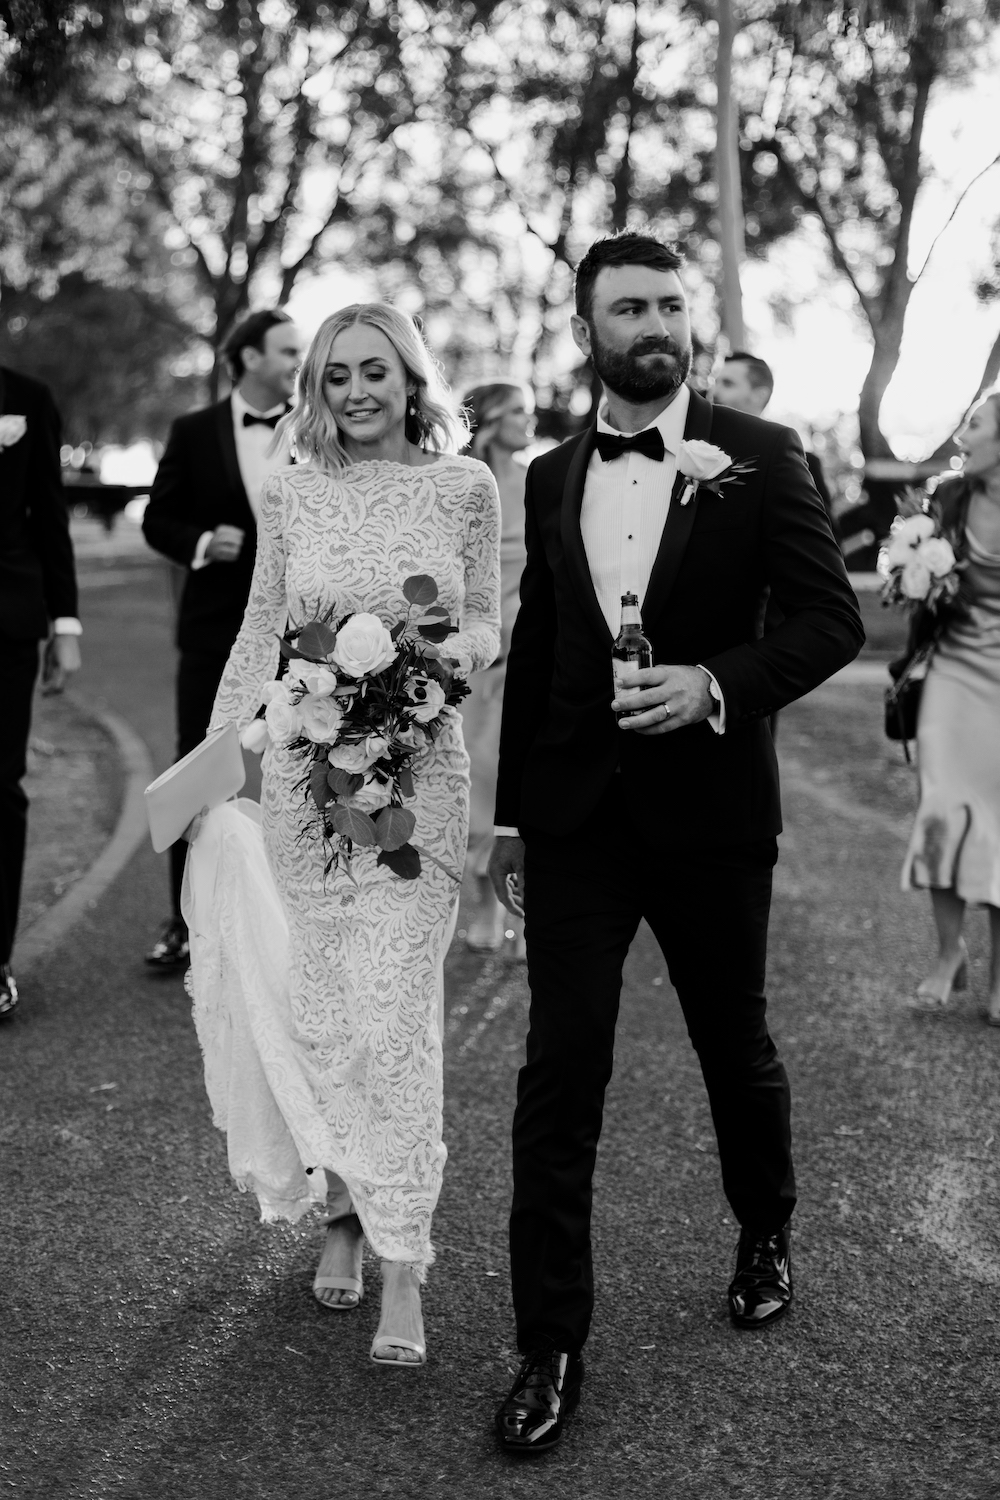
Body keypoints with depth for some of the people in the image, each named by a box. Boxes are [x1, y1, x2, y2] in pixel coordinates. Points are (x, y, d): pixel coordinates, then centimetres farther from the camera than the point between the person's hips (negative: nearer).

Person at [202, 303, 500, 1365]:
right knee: (321, 1009, 9)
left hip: (419, 776, -2)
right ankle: (346, 1205, 30)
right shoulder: (289, 495, 4)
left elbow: (486, 621, 9)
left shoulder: (463, 487, 1)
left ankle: (403, 1266, 1)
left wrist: (452, 652, -13)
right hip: (304, 773, 2)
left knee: (397, 1018, -7)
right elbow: (258, 637, 11)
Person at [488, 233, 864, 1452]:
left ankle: (765, 1234, 43)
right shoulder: (551, 478, 7)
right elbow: (532, 652, 13)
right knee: (558, 1075, -1)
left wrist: (718, 683, -23)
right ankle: (551, 1345, 8)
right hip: (576, 816, 2)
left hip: (711, 812, -2)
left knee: (736, 1050, 15)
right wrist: (509, 814, 14)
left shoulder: (759, 458, -5)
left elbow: (833, 619, -6)